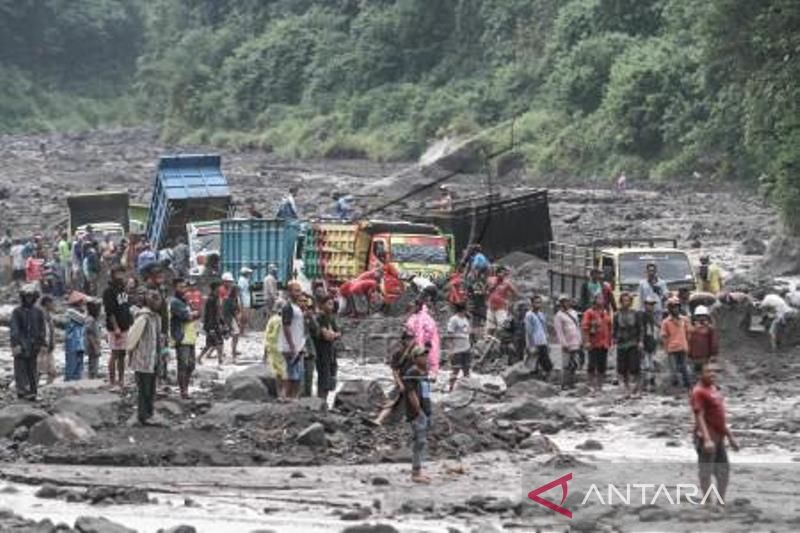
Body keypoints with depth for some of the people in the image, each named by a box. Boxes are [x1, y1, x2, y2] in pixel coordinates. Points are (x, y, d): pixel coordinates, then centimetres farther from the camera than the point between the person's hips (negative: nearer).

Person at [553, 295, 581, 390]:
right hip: (567, 345, -7)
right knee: (566, 365, -5)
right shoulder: (559, 315, -8)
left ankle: (571, 382, 19)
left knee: (574, 364, 10)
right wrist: (564, 344, -16)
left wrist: (580, 341, 13)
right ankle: (564, 384, 0)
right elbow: (559, 331, -12)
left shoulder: (573, 312, 13)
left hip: (576, 344, 7)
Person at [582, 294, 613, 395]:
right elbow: (584, 328, -12)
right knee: (592, 365, -4)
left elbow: (609, 328, 22)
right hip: (593, 344, -6)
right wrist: (586, 341, -19)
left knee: (602, 366, 8)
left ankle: (600, 385, 15)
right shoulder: (589, 313, -5)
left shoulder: (606, 313, 14)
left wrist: (609, 340, 18)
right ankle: (592, 385, 3)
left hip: (604, 344, 6)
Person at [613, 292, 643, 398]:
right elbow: (615, 329, 10)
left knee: (634, 368, -7)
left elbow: (641, 329, 4)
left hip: (634, 344, -2)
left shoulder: (636, 314, 3)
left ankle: (636, 390, 5)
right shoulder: (617, 315, 6)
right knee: (622, 369, 2)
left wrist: (640, 341, -7)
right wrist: (615, 341, -1)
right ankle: (627, 390, 16)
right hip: (621, 345, 2)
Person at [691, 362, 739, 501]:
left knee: (724, 470, 13)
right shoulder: (699, 391, -12)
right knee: (706, 471, -2)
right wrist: (707, 439, -28)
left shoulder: (715, 389, 16)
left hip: (719, 437, 10)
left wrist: (730, 437, 23)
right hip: (707, 438, -9)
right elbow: (699, 416, -20)